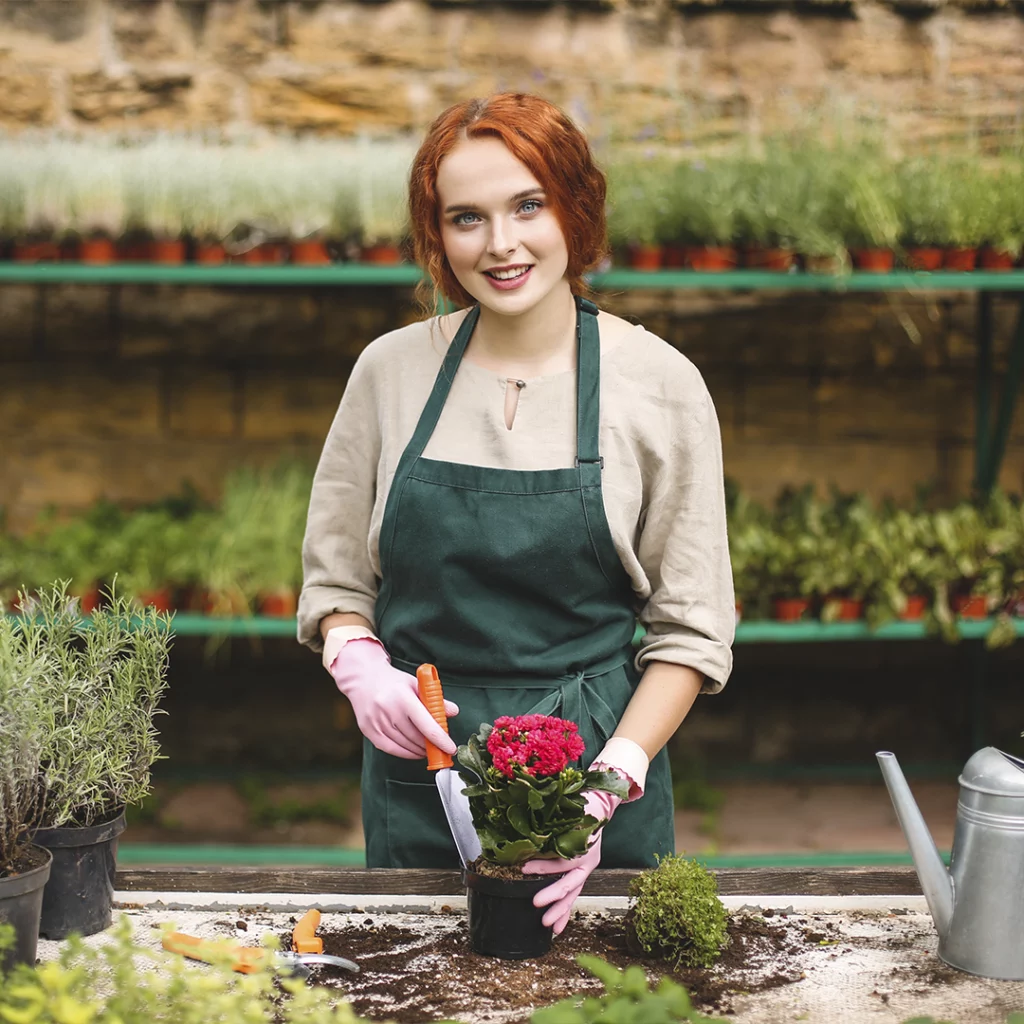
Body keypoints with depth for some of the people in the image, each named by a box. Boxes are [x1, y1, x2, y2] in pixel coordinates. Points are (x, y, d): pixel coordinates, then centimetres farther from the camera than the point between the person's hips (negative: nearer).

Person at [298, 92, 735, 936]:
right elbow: (334, 576, 10)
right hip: (418, 770, 2)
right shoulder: (391, 369, 1)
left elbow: (691, 629, -3)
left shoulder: (659, 383, -6)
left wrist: (609, 785, -15)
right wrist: (360, 667, -11)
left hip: (599, 767, -1)